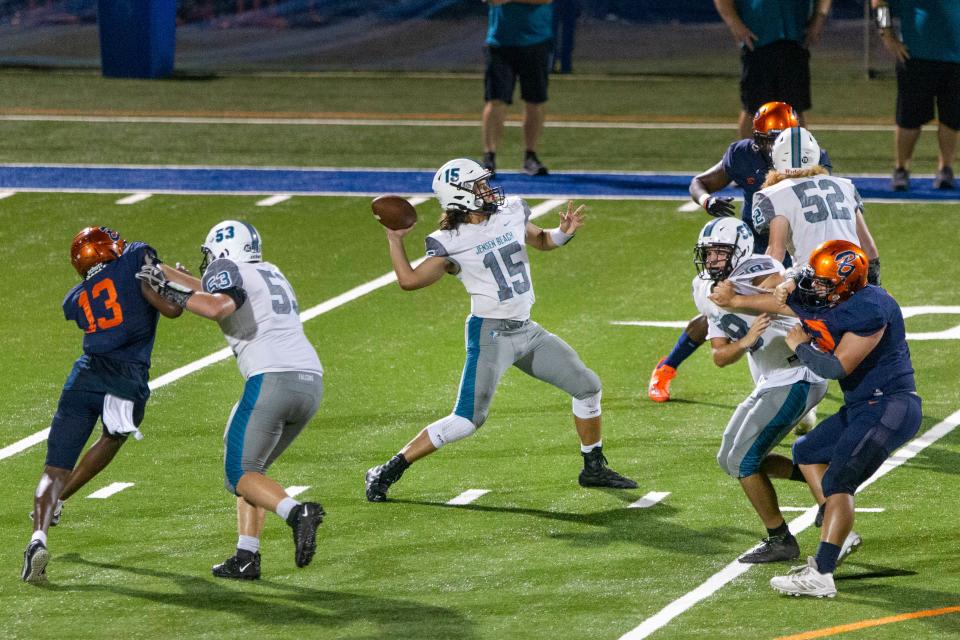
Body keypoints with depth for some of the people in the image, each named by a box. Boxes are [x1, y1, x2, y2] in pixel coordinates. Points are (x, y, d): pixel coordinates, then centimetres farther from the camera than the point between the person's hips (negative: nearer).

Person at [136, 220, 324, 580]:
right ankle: (246, 558, 9)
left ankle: (296, 513, -26)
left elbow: (217, 307, -20)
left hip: (272, 380, -8)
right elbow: (214, 290, 38)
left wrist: (170, 291, -7)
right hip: (311, 383, 8)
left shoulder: (229, 271, 2)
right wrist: (161, 271, 42)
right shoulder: (270, 274, 27)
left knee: (240, 474, 0)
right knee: (251, 468, 18)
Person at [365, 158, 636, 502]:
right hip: (490, 333, -7)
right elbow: (409, 280, -11)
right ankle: (387, 472, -7)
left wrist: (564, 232, 2)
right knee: (468, 419, -14)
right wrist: (394, 240, -13)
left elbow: (540, 241, 22)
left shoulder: (511, 213, 4)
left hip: (527, 330, 7)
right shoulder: (451, 242, -11)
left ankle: (594, 469, 24)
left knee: (587, 386, 8)